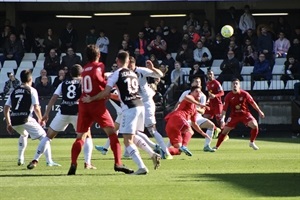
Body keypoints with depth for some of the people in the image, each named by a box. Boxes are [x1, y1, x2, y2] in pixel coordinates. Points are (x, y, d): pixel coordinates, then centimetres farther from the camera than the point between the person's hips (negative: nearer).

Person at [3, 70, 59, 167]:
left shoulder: (14, 91, 19)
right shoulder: (31, 90, 4)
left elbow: (6, 109, 16)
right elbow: (36, 108, -5)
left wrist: (8, 124, 22)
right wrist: (40, 119, 10)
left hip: (14, 122, 6)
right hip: (26, 119, -6)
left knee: (23, 134, 37)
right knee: (44, 137, 3)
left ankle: (20, 159, 31)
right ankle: (49, 161, -13)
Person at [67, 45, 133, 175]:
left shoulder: (84, 69, 20)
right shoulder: (99, 66, 1)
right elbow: (96, 76, -19)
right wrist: (106, 84, -5)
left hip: (83, 105, 5)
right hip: (97, 105, -5)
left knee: (80, 137, 8)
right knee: (112, 133, 0)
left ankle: (73, 164, -9)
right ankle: (118, 163, -11)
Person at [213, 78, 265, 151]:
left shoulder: (244, 94, -12)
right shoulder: (229, 96, -11)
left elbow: (252, 103, 0)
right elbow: (224, 108, -9)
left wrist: (259, 111, 4)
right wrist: (222, 119, -17)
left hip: (245, 114, -1)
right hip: (234, 115, 1)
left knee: (255, 125, -23)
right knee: (225, 130, -4)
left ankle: (252, 143, -2)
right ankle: (217, 146, 11)